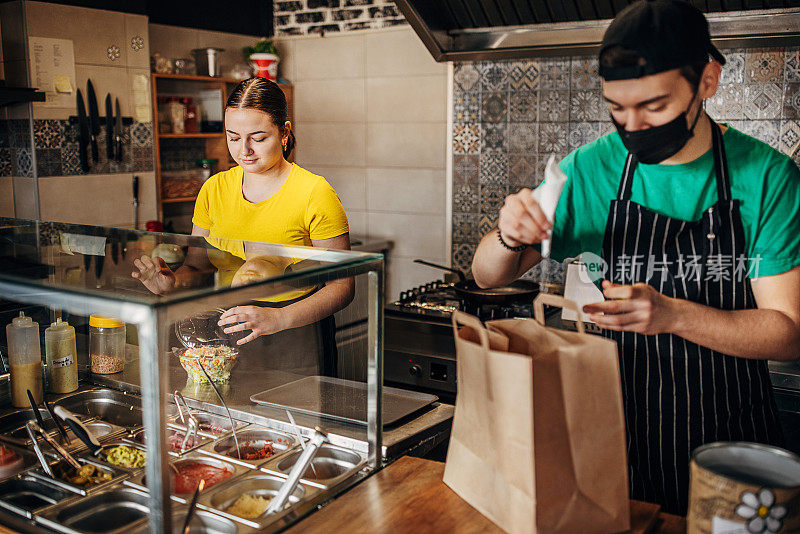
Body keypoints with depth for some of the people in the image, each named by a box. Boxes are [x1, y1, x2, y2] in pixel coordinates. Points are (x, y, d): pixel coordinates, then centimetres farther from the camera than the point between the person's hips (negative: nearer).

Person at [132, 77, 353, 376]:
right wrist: (173, 282, -14)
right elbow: (196, 266, 9)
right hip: (229, 339, 4)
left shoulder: (315, 194, -13)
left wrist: (278, 319, -28)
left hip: (297, 343, -4)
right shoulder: (214, 189, 3)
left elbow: (341, 286, -14)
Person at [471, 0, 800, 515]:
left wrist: (673, 314, -30)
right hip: (626, 436, 1)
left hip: (732, 442, -1)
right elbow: (489, 276, -1)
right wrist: (508, 238, -25)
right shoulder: (591, 170, -7)